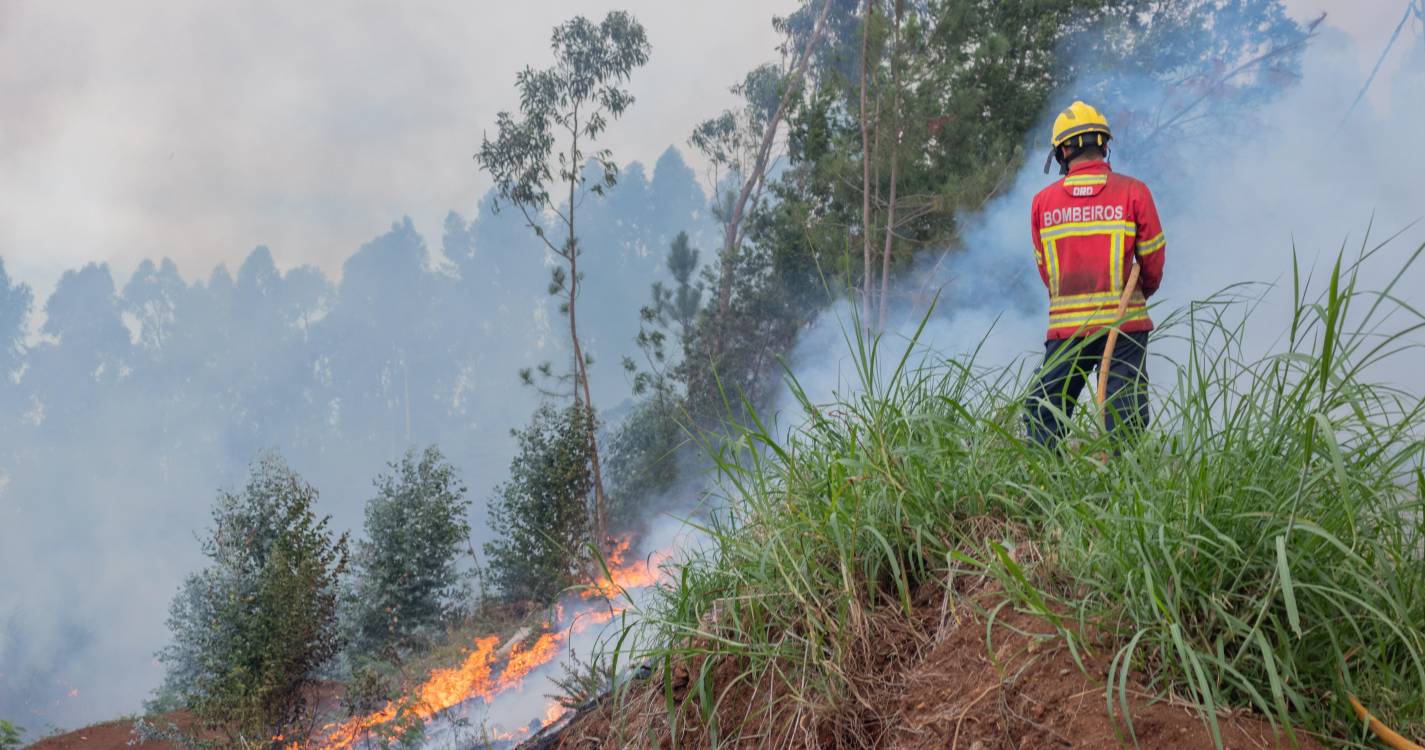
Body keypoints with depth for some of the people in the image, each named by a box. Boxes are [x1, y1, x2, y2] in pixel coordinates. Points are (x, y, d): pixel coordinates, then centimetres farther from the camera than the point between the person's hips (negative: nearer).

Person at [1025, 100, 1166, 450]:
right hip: (1123, 324, -1)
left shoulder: (1043, 201, 4)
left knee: (1042, 419, 11)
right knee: (1124, 420, 2)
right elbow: (1153, 262, 4)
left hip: (1065, 326, 1)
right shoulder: (1133, 191, -2)